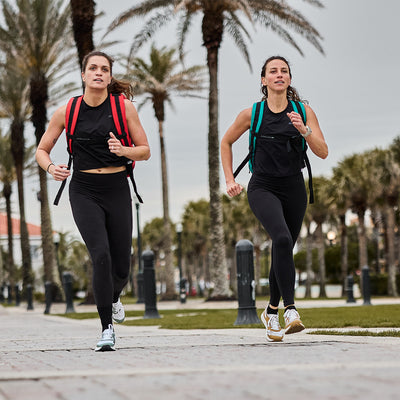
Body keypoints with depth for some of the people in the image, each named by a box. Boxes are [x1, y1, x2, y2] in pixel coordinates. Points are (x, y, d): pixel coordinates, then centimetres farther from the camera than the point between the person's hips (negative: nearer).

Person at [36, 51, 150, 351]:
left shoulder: (124, 107, -1)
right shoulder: (67, 112, 0)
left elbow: (145, 151, 2)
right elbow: (42, 150, 9)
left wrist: (124, 151, -18)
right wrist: (51, 167, -13)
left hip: (117, 190, 1)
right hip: (84, 192, -1)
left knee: (121, 266, 4)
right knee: (101, 256, -20)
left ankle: (113, 298, 41)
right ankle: (107, 330, -11)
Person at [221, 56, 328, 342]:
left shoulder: (304, 112, 2)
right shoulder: (252, 114, 0)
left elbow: (323, 152, -4)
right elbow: (226, 143, 15)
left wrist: (304, 130, -20)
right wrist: (230, 180, 8)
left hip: (294, 189, 3)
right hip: (263, 188, -2)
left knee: (284, 252, 9)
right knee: (282, 239, -28)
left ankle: (272, 311, 32)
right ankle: (290, 309, -31)